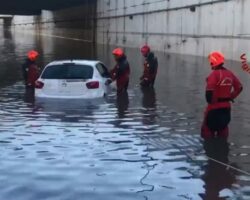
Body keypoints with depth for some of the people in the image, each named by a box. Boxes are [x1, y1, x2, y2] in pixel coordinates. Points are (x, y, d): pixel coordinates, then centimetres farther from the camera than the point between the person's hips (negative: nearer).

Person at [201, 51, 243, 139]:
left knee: (208, 129, 4)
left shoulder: (214, 74, -18)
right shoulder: (230, 74, 5)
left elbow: (209, 91, -26)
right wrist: (231, 97, 13)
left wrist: (210, 101, -9)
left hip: (215, 107, -7)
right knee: (222, 128, 19)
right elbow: (239, 87, 13)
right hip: (226, 107, 7)